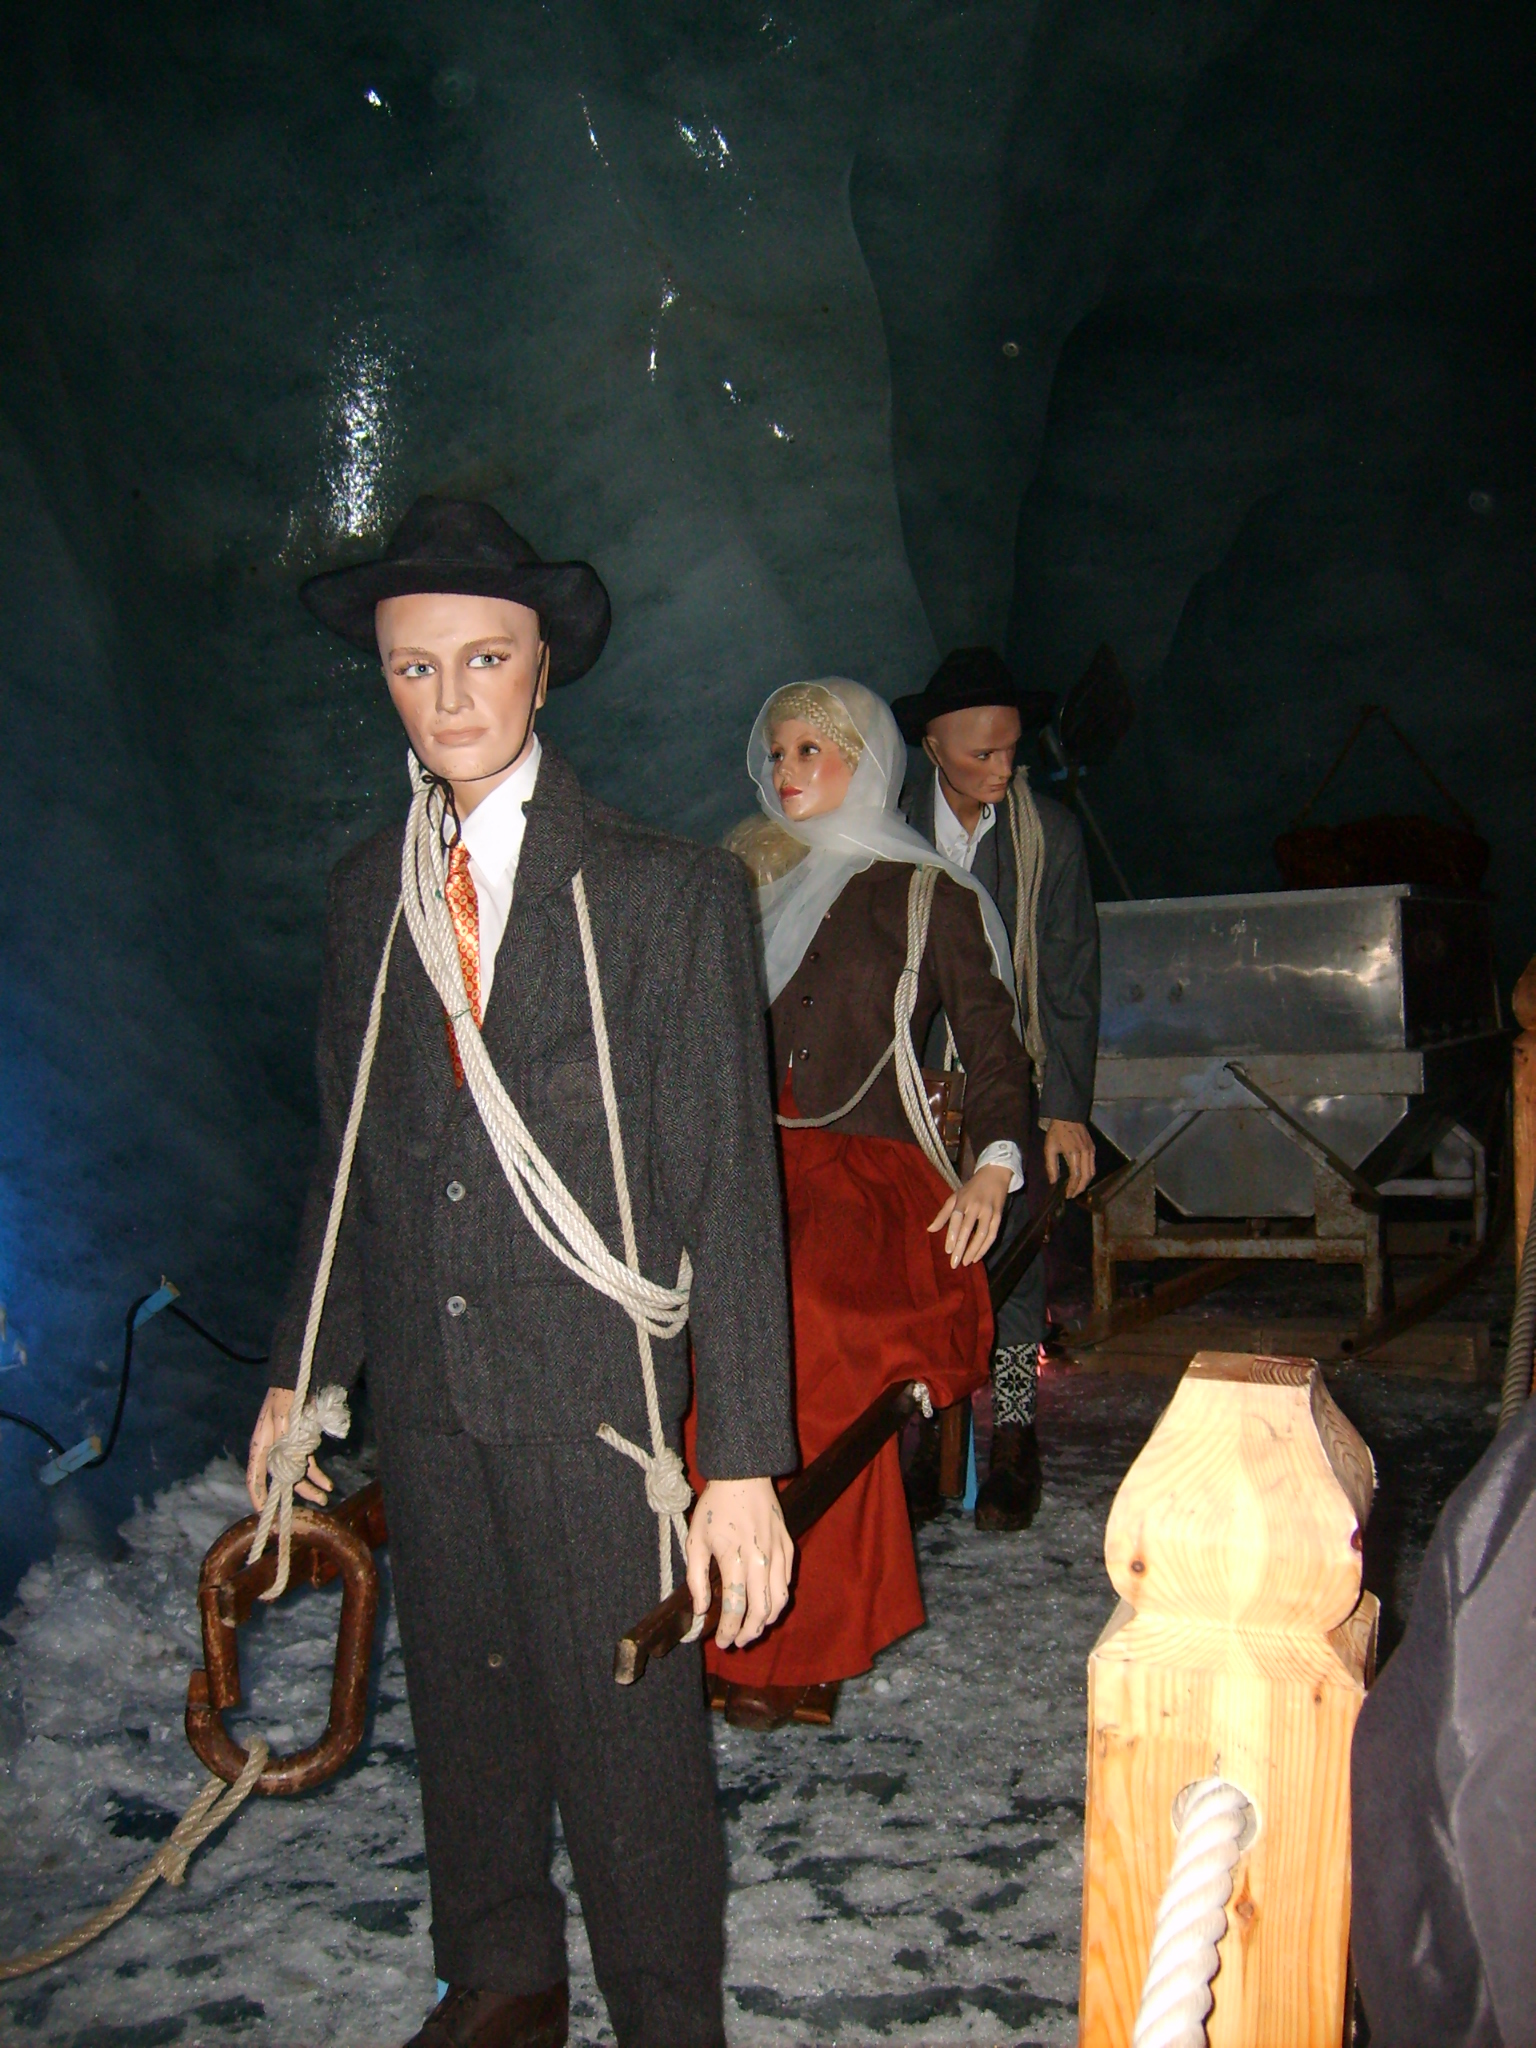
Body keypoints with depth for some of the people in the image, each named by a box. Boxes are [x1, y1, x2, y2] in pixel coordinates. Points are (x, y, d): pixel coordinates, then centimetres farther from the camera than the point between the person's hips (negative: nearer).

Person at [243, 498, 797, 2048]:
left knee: (629, 1744, 3)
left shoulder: (667, 892, -8)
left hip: (595, 1394, -4)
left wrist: (744, 1458, -14)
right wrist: (298, 1374, 13)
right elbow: (350, 1156, 14)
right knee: (462, 1712, 19)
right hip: (422, 1391, 5)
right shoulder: (365, 894, 7)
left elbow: (725, 1185, -11)